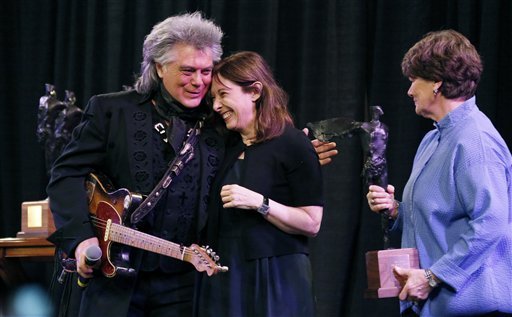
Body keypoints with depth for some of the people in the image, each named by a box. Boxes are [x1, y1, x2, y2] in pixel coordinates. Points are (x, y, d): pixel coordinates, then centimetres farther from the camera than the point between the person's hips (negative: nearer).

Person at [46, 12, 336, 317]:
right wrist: (81, 237, -14)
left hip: (181, 287, 2)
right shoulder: (110, 110, 1)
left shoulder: (218, 127, 8)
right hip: (114, 277, -2)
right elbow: (67, 174, -2)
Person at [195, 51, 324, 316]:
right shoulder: (228, 147, 13)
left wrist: (258, 203, -20)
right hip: (225, 279, 6)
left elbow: (311, 223, -13)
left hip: (276, 280, -6)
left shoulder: (293, 144, -7)